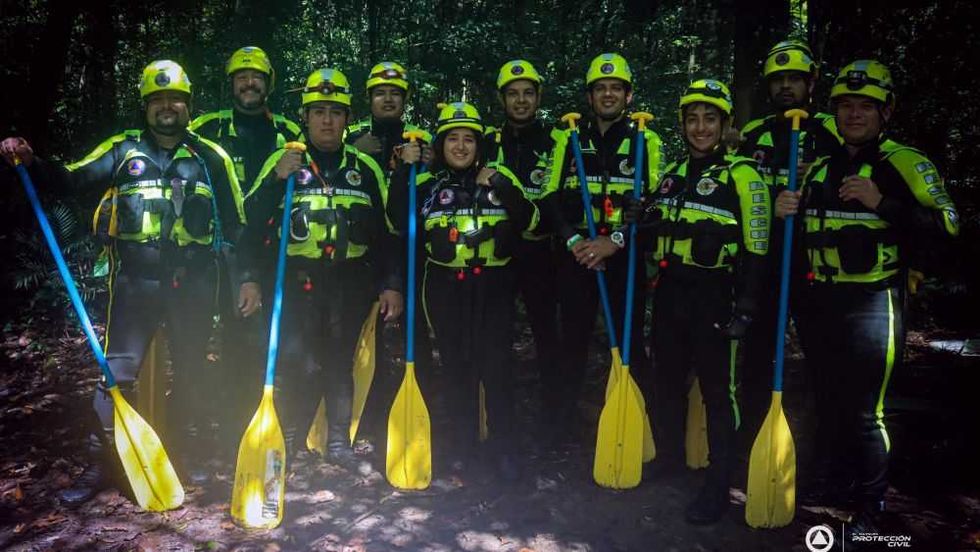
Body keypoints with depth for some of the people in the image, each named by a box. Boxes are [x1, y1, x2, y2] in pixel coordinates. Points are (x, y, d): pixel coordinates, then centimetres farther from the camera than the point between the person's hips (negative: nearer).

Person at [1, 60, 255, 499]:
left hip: (193, 281, 0)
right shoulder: (122, 149, 10)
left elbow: (234, 224, 8)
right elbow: (74, 181, 0)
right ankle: (100, 464, 13)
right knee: (116, 371, 1)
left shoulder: (211, 157, 8)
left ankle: (191, 455, 26)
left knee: (192, 370, 10)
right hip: (134, 278, 0)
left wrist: (246, 278, 3)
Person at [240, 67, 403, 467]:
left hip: (350, 284, 2)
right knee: (297, 364, -6)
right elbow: (251, 222, -2)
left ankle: (339, 441, 23)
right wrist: (276, 180, -14)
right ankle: (289, 441, 14)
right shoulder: (283, 161, 5)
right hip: (297, 281, -1)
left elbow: (385, 234, 10)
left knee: (340, 363, 10)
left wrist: (391, 284, 3)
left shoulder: (366, 168, 10)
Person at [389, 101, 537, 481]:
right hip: (445, 284, 2)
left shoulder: (500, 177, 5)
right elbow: (399, 222, -7)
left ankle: (503, 445, 9)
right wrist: (404, 171, -11)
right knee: (455, 362, 10)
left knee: (496, 362, -3)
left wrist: (503, 188, -15)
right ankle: (461, 437, 26)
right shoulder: (427, 183, 7)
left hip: (493, 282, -1)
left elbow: (529, 222, -3)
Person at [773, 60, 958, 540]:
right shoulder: (819, 168, 16)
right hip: (816, 304, 6)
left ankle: (869, 510, 14)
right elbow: (800, 231, 25)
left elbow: (945, 223, -12)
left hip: (871, 305, -5)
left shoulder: (905, 163, -1)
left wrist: (881, 204, -22)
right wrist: (783, 211, 3)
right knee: (827, 403, 16)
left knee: (862, 413, -3)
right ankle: (833, 483, 35)